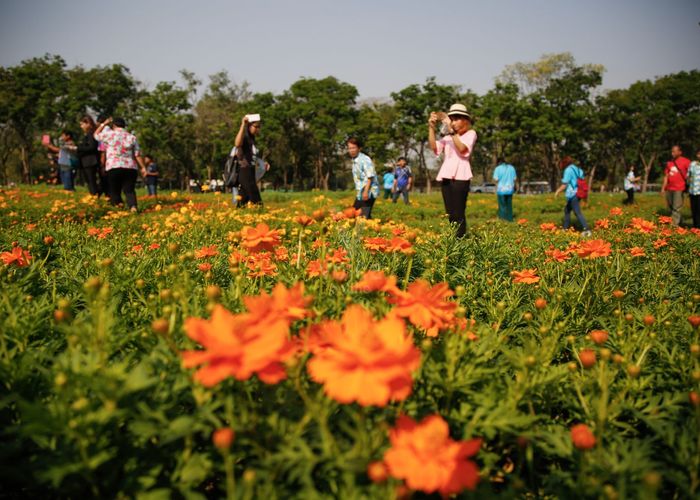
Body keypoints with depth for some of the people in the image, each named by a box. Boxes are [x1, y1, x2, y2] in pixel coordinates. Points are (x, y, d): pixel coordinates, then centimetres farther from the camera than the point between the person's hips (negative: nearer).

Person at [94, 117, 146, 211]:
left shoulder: (110, 134, 1)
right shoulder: (132, 137, 9)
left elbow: (96, 135, 20)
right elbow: (137, 155, 5)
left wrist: (103, 124, 29)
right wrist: (143, 167, 10)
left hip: (113, 168, -2)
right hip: (130, 168, 2)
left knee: (114, 191, 9)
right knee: (129, 190, 0)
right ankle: (133, 206, -23)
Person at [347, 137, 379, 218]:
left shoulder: (365, 159, -13)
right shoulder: (354, 160, 13)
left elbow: (370, 176, -18)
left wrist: (366, 191, -24)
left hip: (369, 192, -9)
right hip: (360, 193, 9)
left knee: (364, 216, -16)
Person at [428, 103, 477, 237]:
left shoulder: (470, 133, 5)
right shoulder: (448, 136, 18)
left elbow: (462, 149, -14)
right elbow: (434, 147, 3)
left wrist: (451, 130, -17)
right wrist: (431, 127, -4)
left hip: (460, 177, -5)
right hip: (446, 176, 6)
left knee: (458, 213, -11)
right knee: (450, 214, 5)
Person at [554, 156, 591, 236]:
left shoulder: (568, 170, -11)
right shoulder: (577, 169, 12)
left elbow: (564, 185, -13)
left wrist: (558, 191, 1)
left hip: (572, 195, -9)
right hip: (577, 193, 9)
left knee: (578, 213, -8)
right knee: (567, 210, 21)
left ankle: (587, 230, -13)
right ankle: (565, 229, 27)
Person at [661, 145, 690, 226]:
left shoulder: (685, 161, -3)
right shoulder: (669, 163, 14)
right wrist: (663, 188, 13)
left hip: (679, 189, -7)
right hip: (669, 189, 7)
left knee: (676, 208, -11)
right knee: (670, 208, 13)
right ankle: (680, 221, 32)